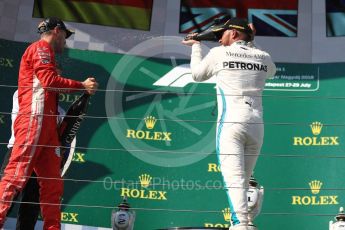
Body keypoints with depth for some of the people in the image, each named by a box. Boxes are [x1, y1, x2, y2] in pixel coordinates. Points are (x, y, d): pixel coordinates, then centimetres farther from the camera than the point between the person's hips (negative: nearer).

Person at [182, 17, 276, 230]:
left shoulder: (219, 53, 4)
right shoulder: (264, 57, 13)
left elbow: (197, 75, 21)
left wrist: (196, 46, 35)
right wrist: (251, 43, 34)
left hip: (231, 123, -5)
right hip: (256, 125, 5)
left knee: (234, 179, -16)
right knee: (243, 181, 14)